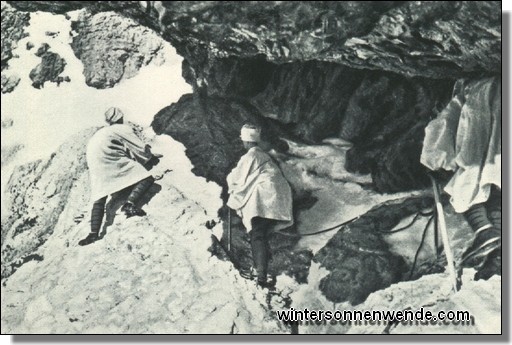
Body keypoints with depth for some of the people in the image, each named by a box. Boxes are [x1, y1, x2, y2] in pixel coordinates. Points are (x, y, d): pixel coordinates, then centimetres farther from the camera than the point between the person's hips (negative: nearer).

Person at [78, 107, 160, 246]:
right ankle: (130, 203, -29)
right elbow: (140, 149, 12)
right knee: (147, 178, -8)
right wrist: (151, 157, 30)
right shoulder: (123, 129, 14)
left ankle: (93, 233, -5)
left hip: (93, 161, 7)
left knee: (99, 198, 8)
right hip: (108, 158, -7)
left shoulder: (101, 132, 35)